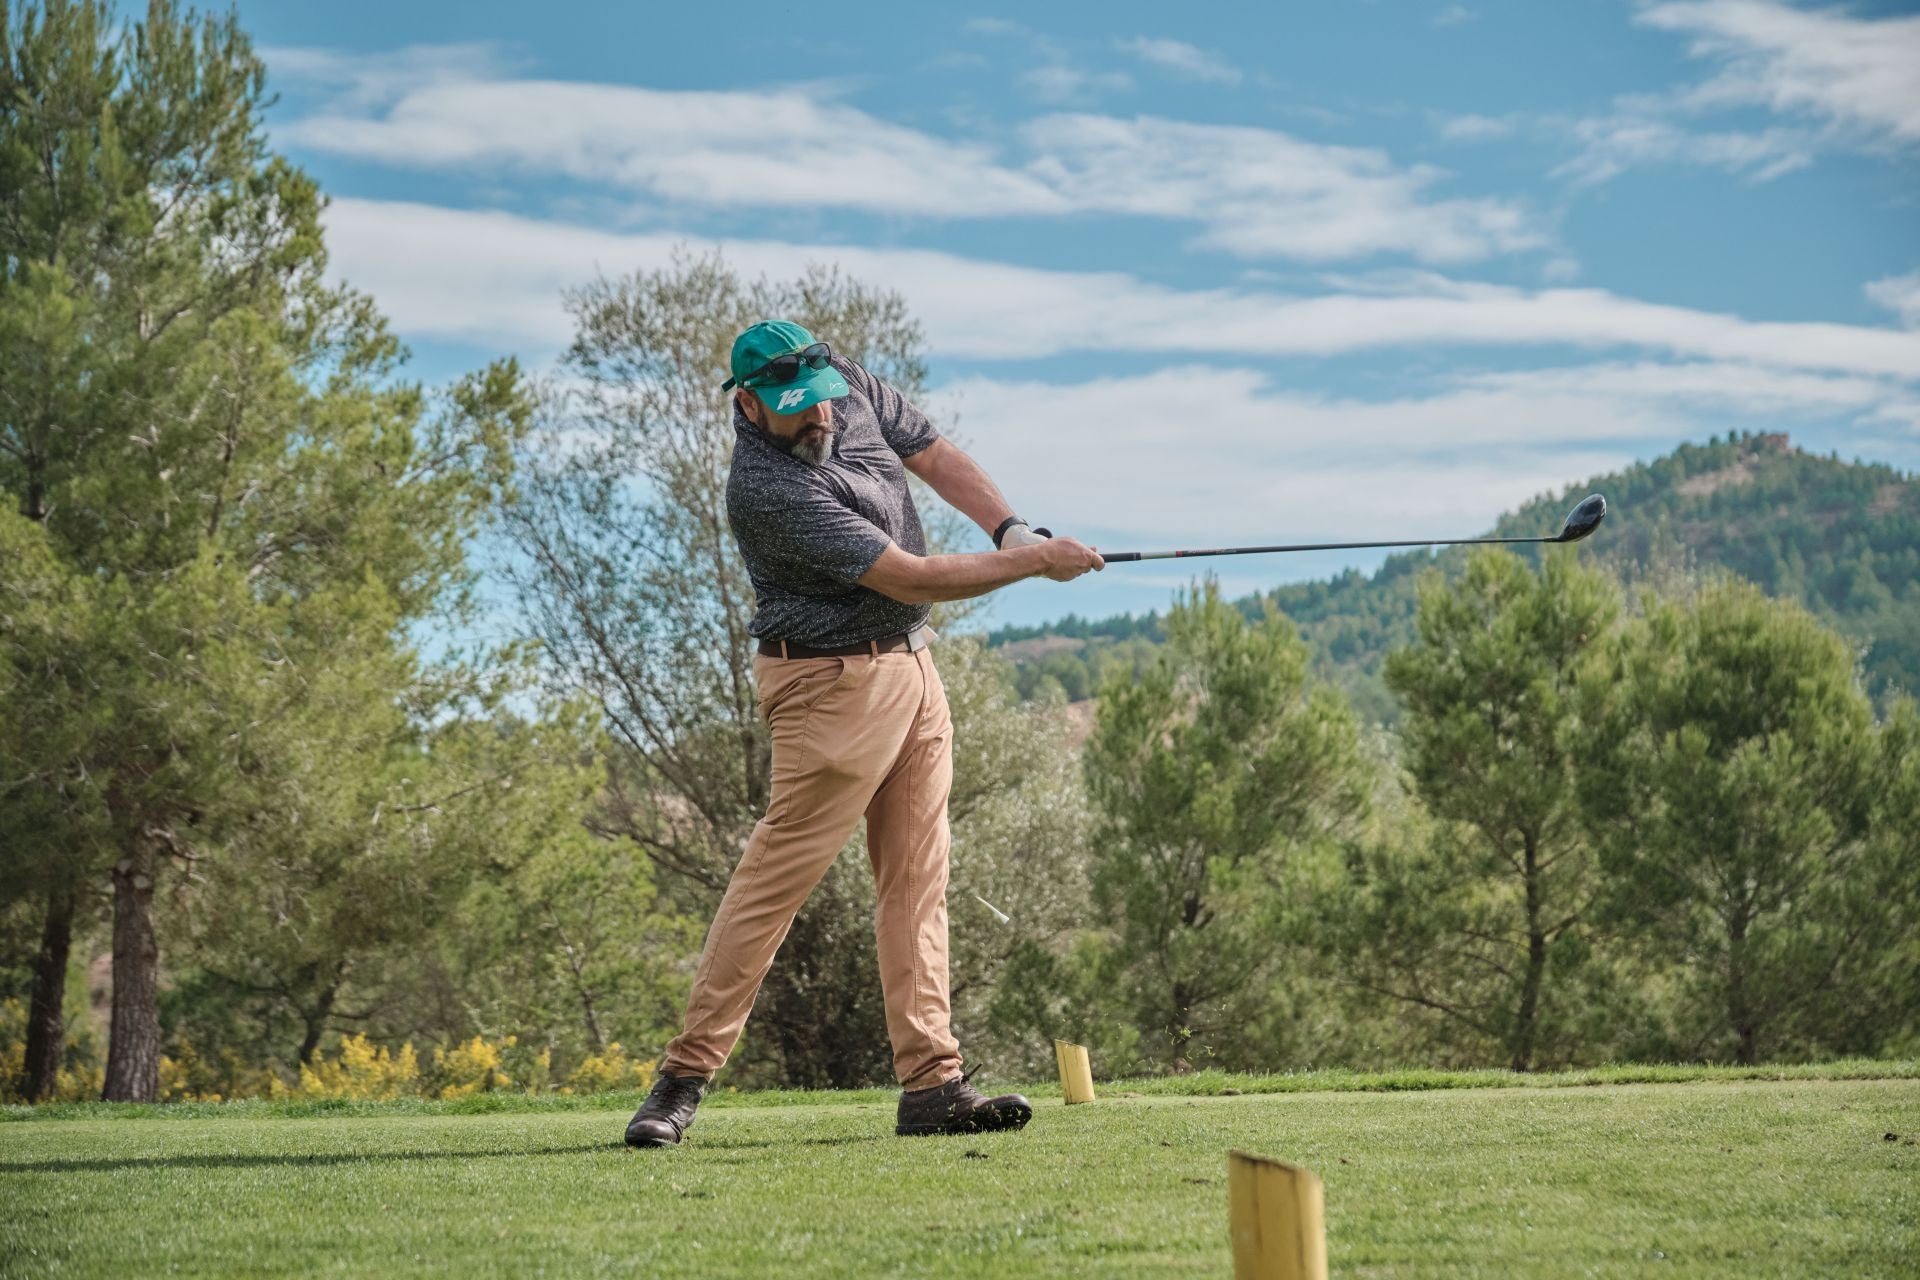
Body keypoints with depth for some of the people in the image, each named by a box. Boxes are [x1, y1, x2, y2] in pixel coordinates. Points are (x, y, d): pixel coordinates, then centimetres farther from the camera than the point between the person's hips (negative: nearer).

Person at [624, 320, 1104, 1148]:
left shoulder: (850, 386, 0)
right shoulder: (767, 490, -25)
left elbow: (937, 458, 9)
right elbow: (910, 578, -23)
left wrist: (1013, 532, -8)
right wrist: (1034, 564, -17)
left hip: (911, 667, 8)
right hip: (832, 684, -8)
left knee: (917, 880, 4)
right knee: (775, 877, -8)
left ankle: (931, 1085, 4)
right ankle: (685, 1076, -2)